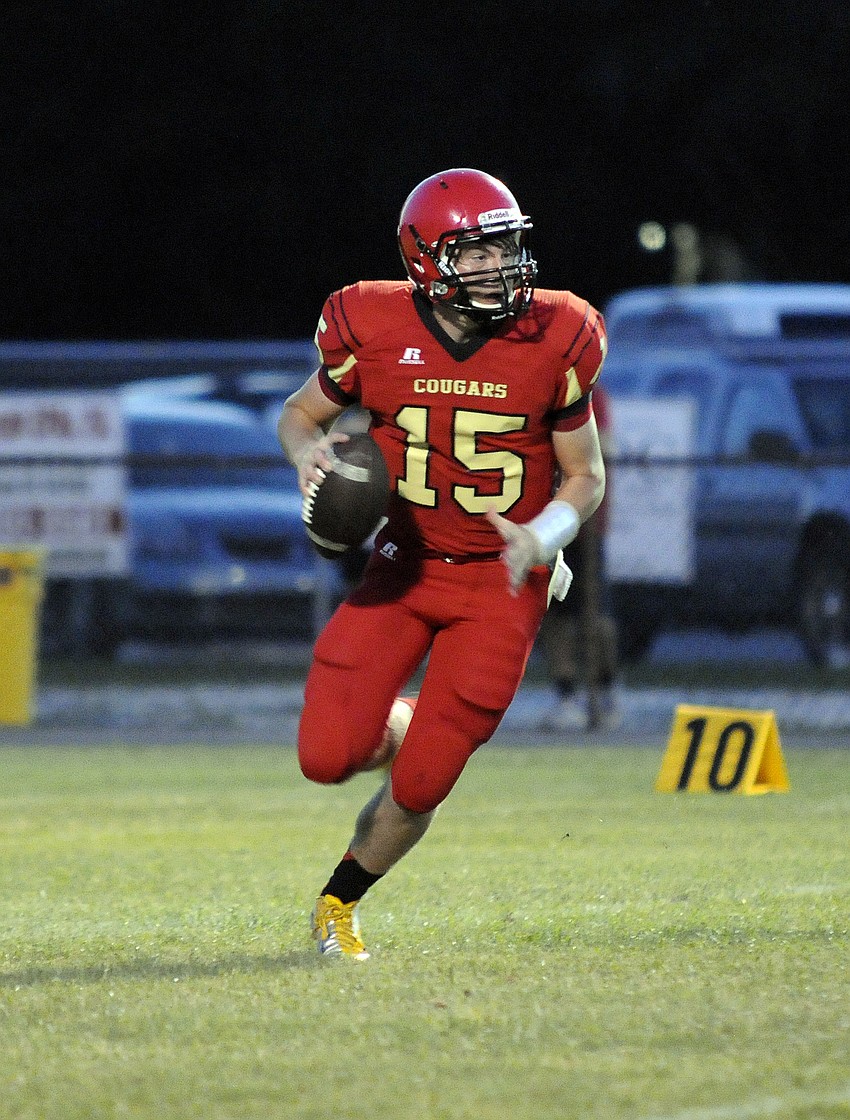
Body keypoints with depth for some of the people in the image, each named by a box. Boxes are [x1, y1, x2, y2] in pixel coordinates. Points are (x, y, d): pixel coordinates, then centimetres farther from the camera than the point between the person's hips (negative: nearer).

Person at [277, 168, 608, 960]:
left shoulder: (551, 343, -10)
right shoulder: (376, 332, -10)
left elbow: (585, 476, 0)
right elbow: (299, 414, 9)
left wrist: (542, 538, -20)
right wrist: (309, 454, -15)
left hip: (500, 582, -1)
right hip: (404, 564, 1)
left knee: (419, 786, -5)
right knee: (328, 758, -13)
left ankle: (338, 906, 22)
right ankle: (392, 726, 24)